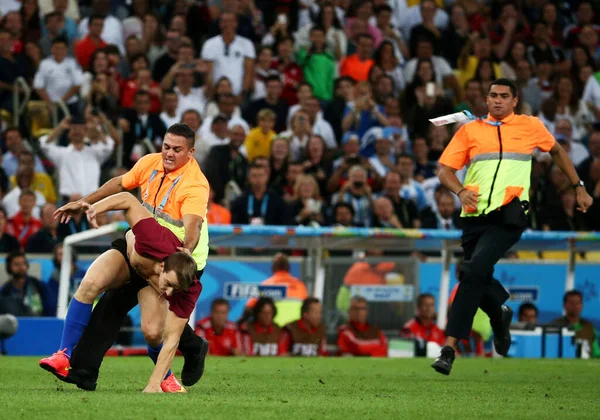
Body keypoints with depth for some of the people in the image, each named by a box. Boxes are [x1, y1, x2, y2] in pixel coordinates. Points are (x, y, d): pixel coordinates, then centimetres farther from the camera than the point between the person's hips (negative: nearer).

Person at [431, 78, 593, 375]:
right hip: (475, 215, 4)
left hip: (508, 215, -4)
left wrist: (578, 187, 28)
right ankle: (500, 314, 44)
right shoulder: (469, 130, 11)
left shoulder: (530, 126, 10)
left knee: (475, 270, -22)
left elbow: (557, 151, 27)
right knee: (476, 277, 8)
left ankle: (450, 346, -23)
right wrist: (461, 191, -11)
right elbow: (445, 169, 8)